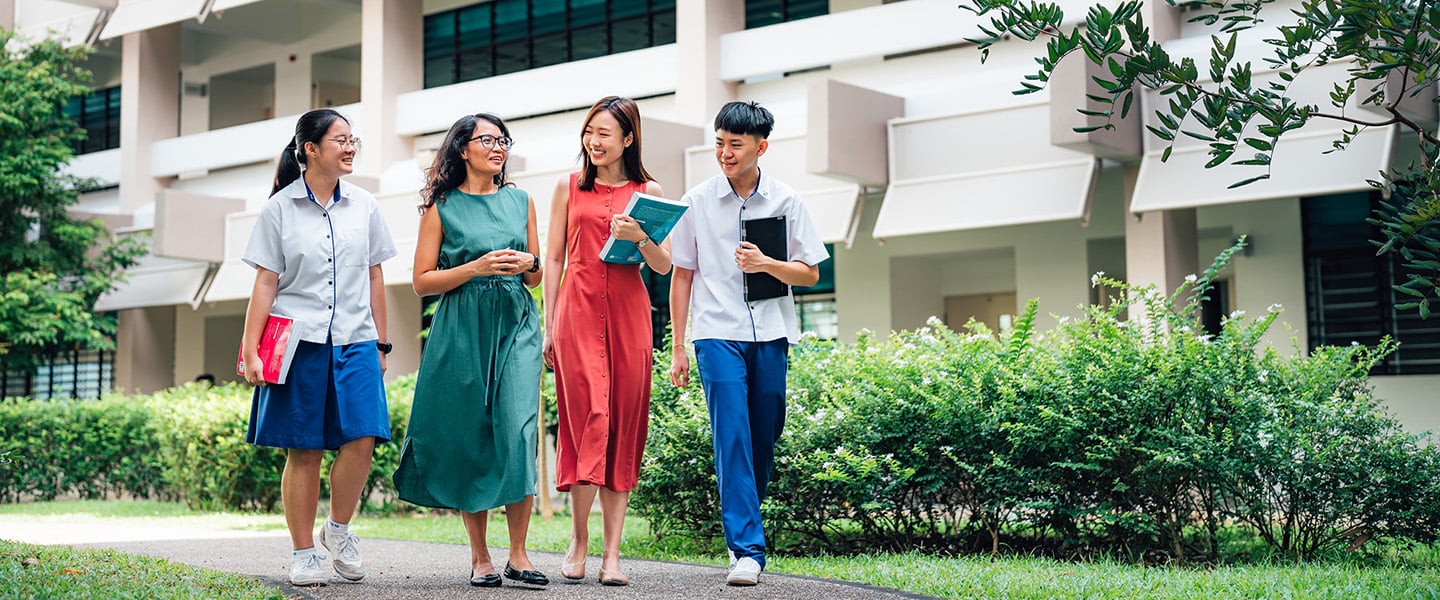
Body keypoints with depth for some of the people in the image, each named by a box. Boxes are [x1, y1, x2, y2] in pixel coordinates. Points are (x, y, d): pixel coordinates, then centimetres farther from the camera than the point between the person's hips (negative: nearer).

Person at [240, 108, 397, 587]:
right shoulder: (280, 209, 3)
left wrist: (381, 344, 14)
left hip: (355, 341, 2)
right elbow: (265, 283, 2)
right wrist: (250, 350, -3)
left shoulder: (364, 206, 11)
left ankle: (338, 529, 11)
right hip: (299, 341, -2)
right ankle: (303, 553, 11)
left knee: (361, 437, -12)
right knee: (303, 450, 0)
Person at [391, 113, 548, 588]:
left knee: (518, 430, -11)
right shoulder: (442, 206, 4)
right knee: (469, 438, 0)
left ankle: (518, 555, -4)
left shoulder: (520, 201, 14)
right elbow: (422, 282, 0)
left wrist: (527, 263, -2)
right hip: (462, 330, -2)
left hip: (516, 325, 2)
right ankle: (479, 556, 10)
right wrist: (477, 268, -12)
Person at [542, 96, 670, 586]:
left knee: (625, 425, -1)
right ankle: (579, 539, 2)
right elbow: (553, 258, 11)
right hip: (577, 307, -1)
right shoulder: (569, 187, 11)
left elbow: (664, 266, 7)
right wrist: (548, 325, 5)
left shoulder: (648, 192, 10)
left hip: (627, 311, 1)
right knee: (589, 415, -11)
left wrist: (640, 236, -14)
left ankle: (612, 554, 2)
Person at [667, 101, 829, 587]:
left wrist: (766, 264, -13)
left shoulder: (786, 201, 4)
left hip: (770, 334, 2)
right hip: (718, 333, -2)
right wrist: (678, 347, 6)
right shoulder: (697, 202, 4)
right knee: (732, 437, -12)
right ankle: (746, 549, -13)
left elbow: (810, 273, 7)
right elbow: (682, 274, 8)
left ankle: (744, 527, 27)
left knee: (764, 439, 7)